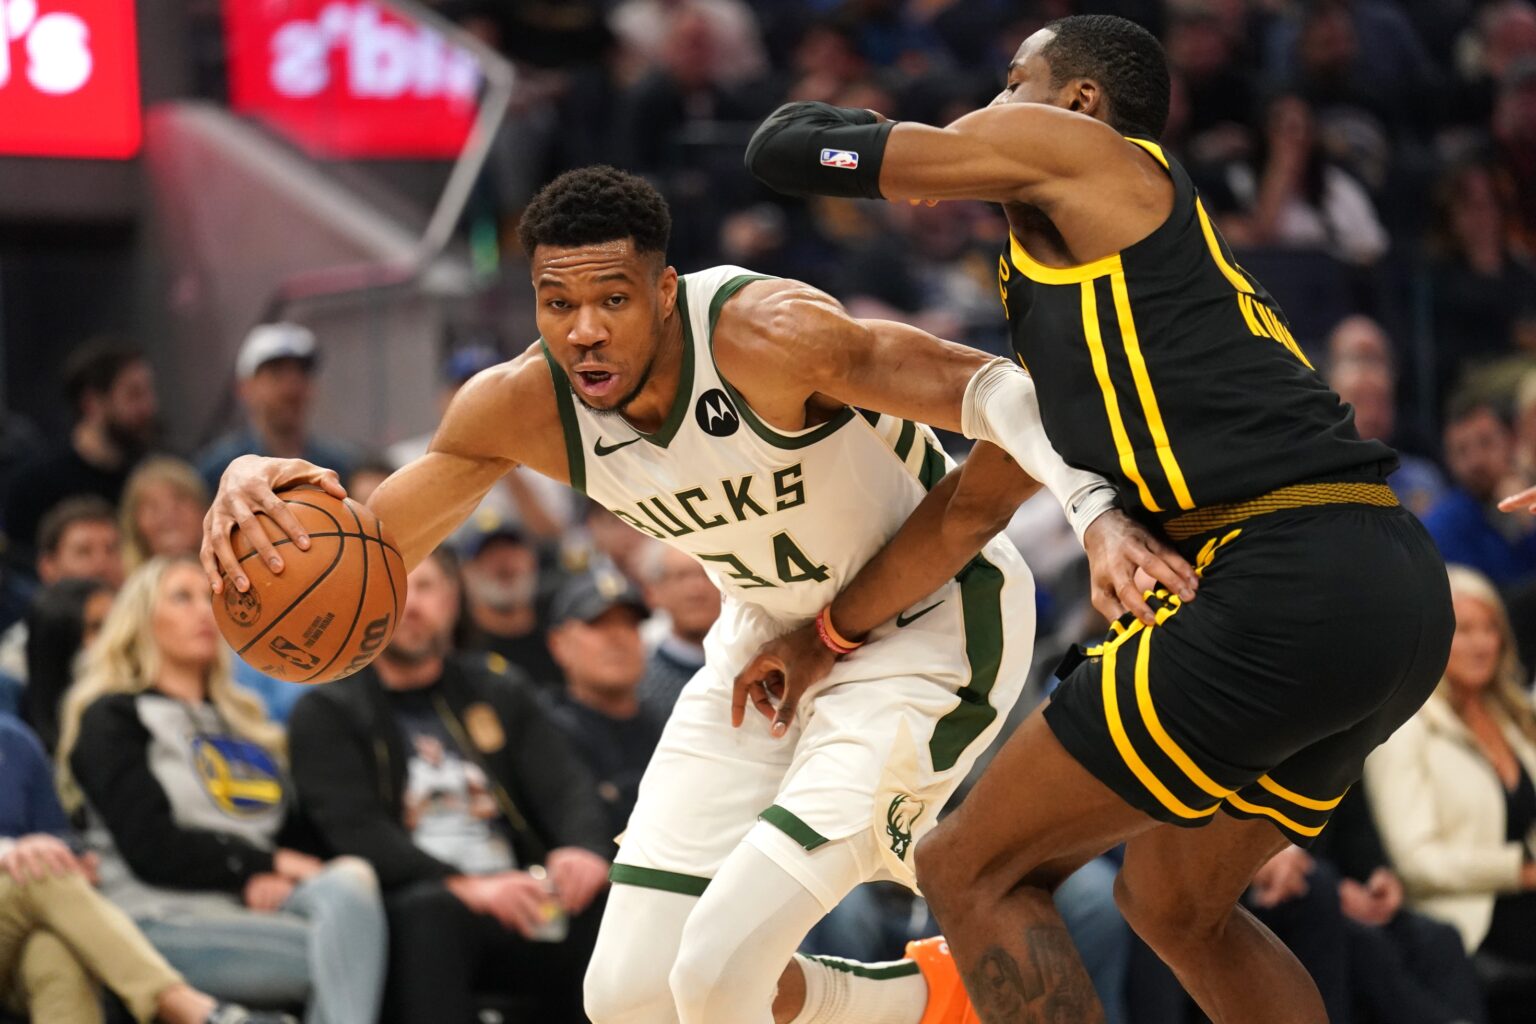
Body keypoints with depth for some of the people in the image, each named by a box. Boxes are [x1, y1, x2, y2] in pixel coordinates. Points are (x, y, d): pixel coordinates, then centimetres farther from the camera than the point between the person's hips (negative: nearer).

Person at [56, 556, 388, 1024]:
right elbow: (151, 848, -5)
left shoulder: (241, 719, 31)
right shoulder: (111, 718, 9)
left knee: (349, 881, -31)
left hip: (257, 912, 6)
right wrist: (268, 863, -6)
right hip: (165, 923, -6)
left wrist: (281, 878, -4)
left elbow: (295, 831, 20)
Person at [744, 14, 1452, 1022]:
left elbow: (787, 147, 7)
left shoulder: (1061, 146, 5)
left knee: (972, 871, 1)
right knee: (1174, 904, 27)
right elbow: (981, 491, 36)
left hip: (1289, 590, -10)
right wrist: (830, 636, 44)